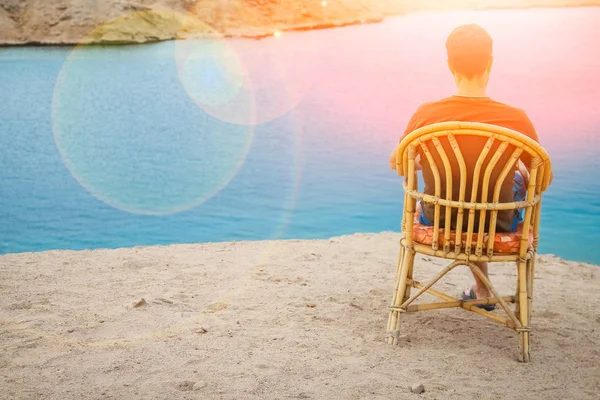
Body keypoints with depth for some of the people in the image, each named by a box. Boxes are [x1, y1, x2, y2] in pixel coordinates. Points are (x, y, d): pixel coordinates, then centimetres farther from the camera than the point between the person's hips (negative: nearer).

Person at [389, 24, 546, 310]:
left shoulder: (427, 115, -21)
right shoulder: (516, 120, -23)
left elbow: (397, 163, -2)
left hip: (438, 221, 1)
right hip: (498, 226, 0)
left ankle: (482, 289, 45)